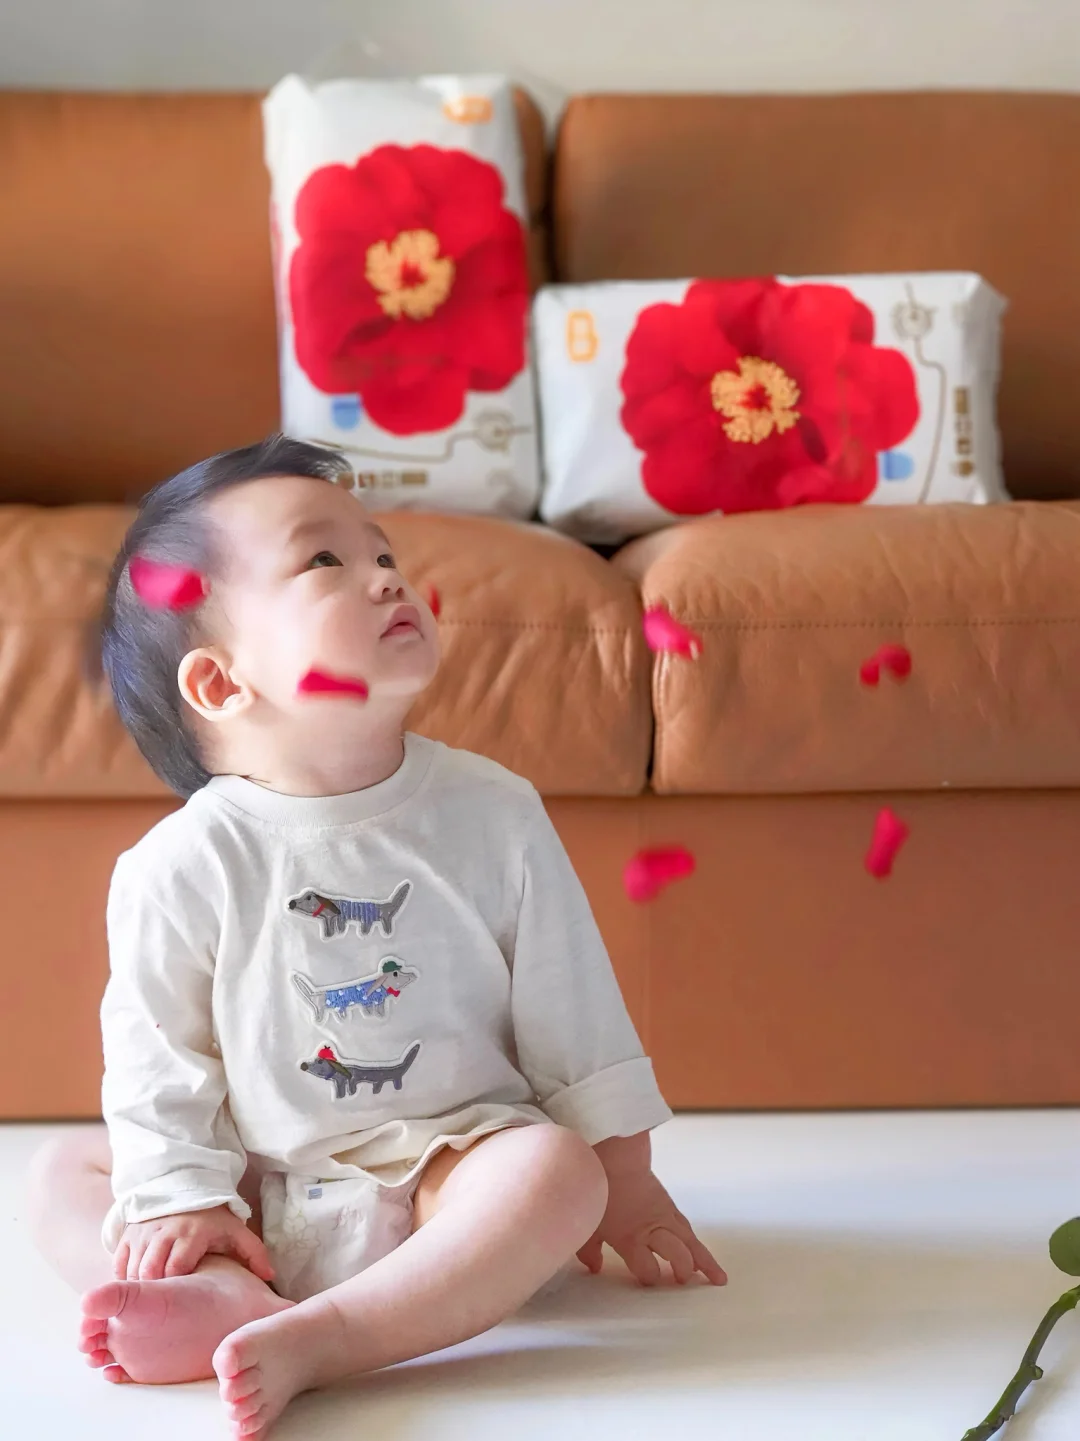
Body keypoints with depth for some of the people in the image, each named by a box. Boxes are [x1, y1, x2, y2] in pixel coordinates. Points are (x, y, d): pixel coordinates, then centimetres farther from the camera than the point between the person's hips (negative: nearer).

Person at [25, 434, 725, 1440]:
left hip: (451, 1175, 0)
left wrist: (626, 1182, 4)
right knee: (63, 1172, -9)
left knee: (560, 1167, -27)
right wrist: (179, 1201, -11)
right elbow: (155, 1056, -3)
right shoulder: (182, 865, -10)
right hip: (261, 1196, 1)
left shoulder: (493, 815, -6)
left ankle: (317, 1340, -36)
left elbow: (574, 1017, 1)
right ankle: (228, 1300, -33)